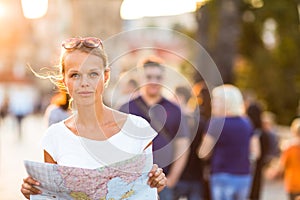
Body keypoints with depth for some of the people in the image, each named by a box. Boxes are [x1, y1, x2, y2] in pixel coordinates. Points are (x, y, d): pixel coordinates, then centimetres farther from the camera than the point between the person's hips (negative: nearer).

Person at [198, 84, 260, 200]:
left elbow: (203, 153, -6)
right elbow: (255, 152, 9)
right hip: (244, 177, 6)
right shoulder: (246, 123, 7)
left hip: (223, 177, -6)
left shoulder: (216, 122, -9)